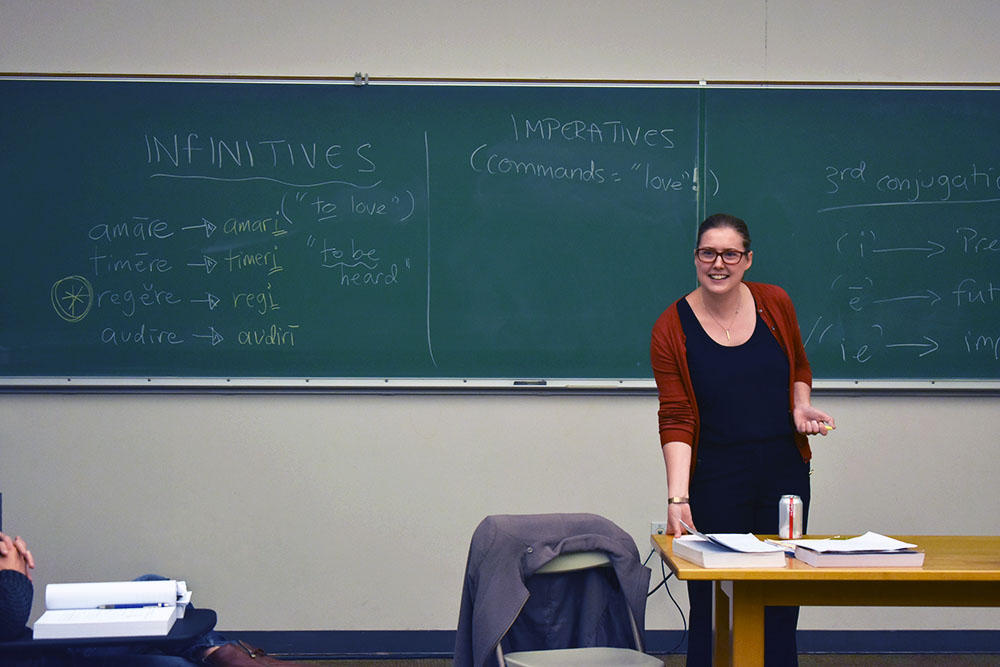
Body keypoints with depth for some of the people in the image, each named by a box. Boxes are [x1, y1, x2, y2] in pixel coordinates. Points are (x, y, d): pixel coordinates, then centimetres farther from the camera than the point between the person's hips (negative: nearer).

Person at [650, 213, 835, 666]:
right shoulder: (672, 328, -6)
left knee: (780, 604, 6)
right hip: (715, 480, -3)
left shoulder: (775, 303, 3)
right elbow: (676, 419, -10)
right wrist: (677, 497, -20)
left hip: (785, 471, 3)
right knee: (714, 605, -1)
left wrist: (801, 406, -1)